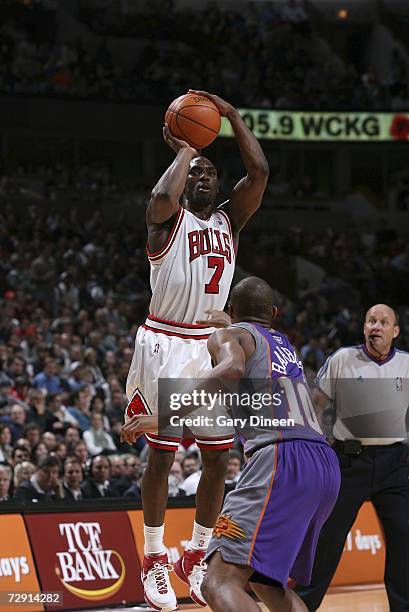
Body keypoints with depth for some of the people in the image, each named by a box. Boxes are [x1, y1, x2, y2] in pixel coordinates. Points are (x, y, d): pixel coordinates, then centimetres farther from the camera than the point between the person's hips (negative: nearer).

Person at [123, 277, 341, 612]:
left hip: (281, 459, -8)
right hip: (327, 463, 8)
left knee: (219, 583, -17)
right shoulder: (284, 344, 30)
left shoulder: (228, 335, 9)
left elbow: (232, 368, -16)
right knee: (265, 579, 26)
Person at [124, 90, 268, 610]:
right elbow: (164, 197, -28)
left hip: (213, 347, 5)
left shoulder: (230, 219, 12)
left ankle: (196, 557, 18)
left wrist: (232, 115, -6)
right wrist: (184, 149, -13)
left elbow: (260, 172, -3)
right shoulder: (168, 217, -2)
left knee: (218, 458, 5)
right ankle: (154, 561, 8)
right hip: (166, 347, -5)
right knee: (161, 455, -1)